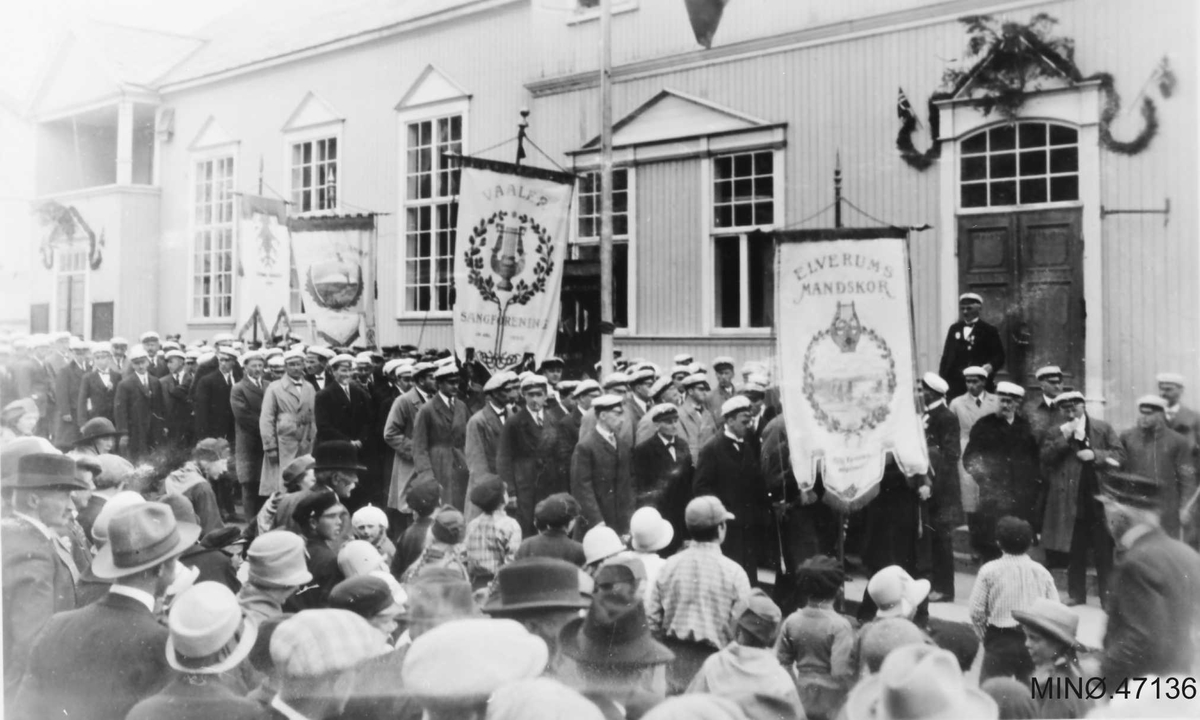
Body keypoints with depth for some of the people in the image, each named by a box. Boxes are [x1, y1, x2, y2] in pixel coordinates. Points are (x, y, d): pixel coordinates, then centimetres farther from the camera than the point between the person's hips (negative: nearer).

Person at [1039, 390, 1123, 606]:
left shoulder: (1103, 428, 4)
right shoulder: (1054, 433, 7)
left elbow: (1120, 455, -1)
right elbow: (1045, 458, -6)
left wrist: (1095, 454, -15)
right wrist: (1064, 437, -13)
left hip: (1099, 497, -1)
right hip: (1070, 500, 1)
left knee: (1105, 551, 5)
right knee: (1074, 550, 9)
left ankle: (1107, 595, 13)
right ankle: (1076, 594, 18)